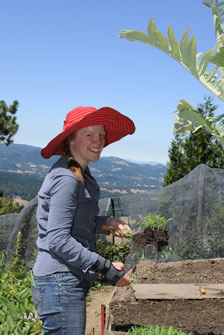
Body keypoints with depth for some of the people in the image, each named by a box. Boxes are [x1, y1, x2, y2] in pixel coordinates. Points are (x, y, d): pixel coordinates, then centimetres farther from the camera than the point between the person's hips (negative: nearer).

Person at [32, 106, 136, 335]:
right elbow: (58, 239, -21)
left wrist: (106, 223, 7)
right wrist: (105, 267, -20)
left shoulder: (80, 176, 15)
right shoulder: (66, 179, -17)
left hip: (72, 280, 10)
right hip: (61, 281, -10)